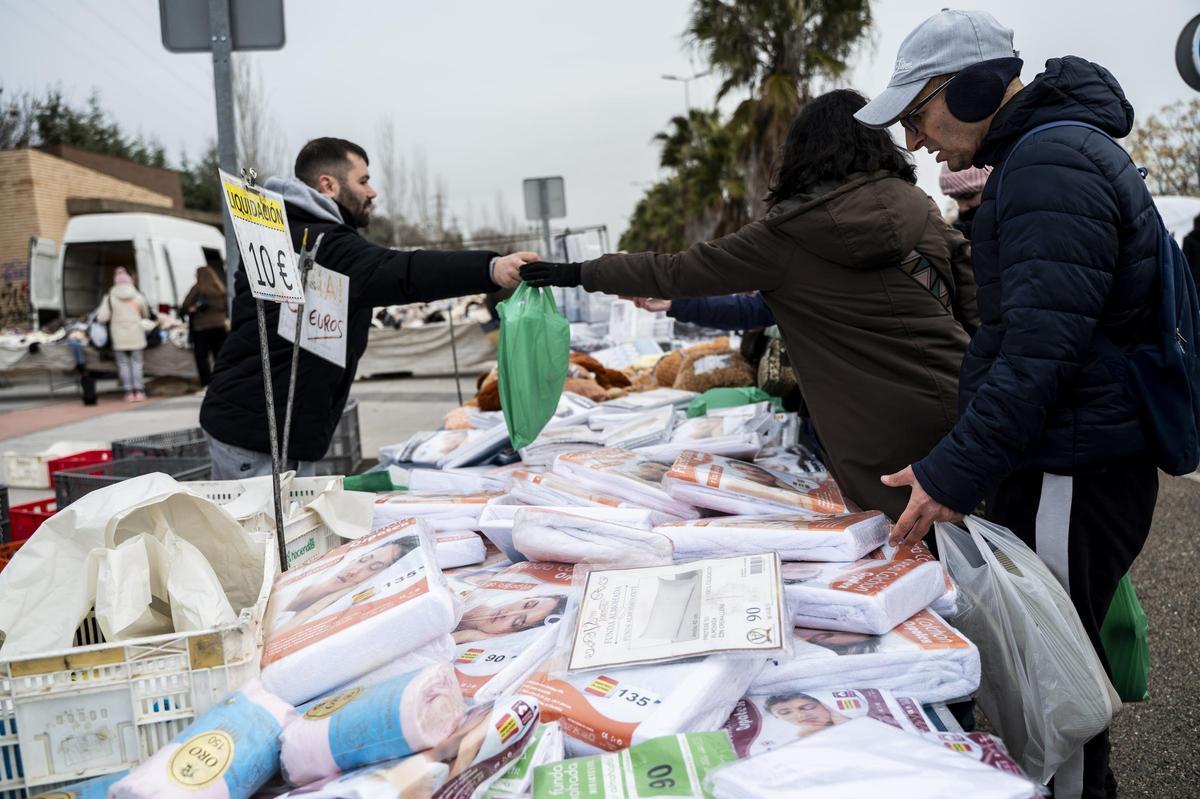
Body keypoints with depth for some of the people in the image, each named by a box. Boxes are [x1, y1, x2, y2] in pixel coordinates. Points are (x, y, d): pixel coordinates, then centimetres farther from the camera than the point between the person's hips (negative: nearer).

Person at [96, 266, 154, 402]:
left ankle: (129, 392, 4)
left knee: (123, 363, 7)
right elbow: (147, 313, 10)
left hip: (119, 336, -1)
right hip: (136, 335, 1)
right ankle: (139, 391, 2)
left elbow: (102, 318, -7)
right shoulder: (138, 296, -1)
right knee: (136, 362, 8)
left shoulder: (110, 297, -4)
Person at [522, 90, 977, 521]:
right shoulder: (920, 208, 5)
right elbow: (977, 308, 8)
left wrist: (578, 273, 10)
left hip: (884, 445, -4)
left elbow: (676, 272, 0)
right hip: (961, 415, 4)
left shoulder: (785, 238, -6)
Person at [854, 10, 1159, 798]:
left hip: (1073, 478, -9)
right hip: (1055, 464, 9)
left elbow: (1040, 347, -24)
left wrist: (957, 471, -23)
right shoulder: (1049, 152, 16)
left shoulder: (1053, 165, -17)